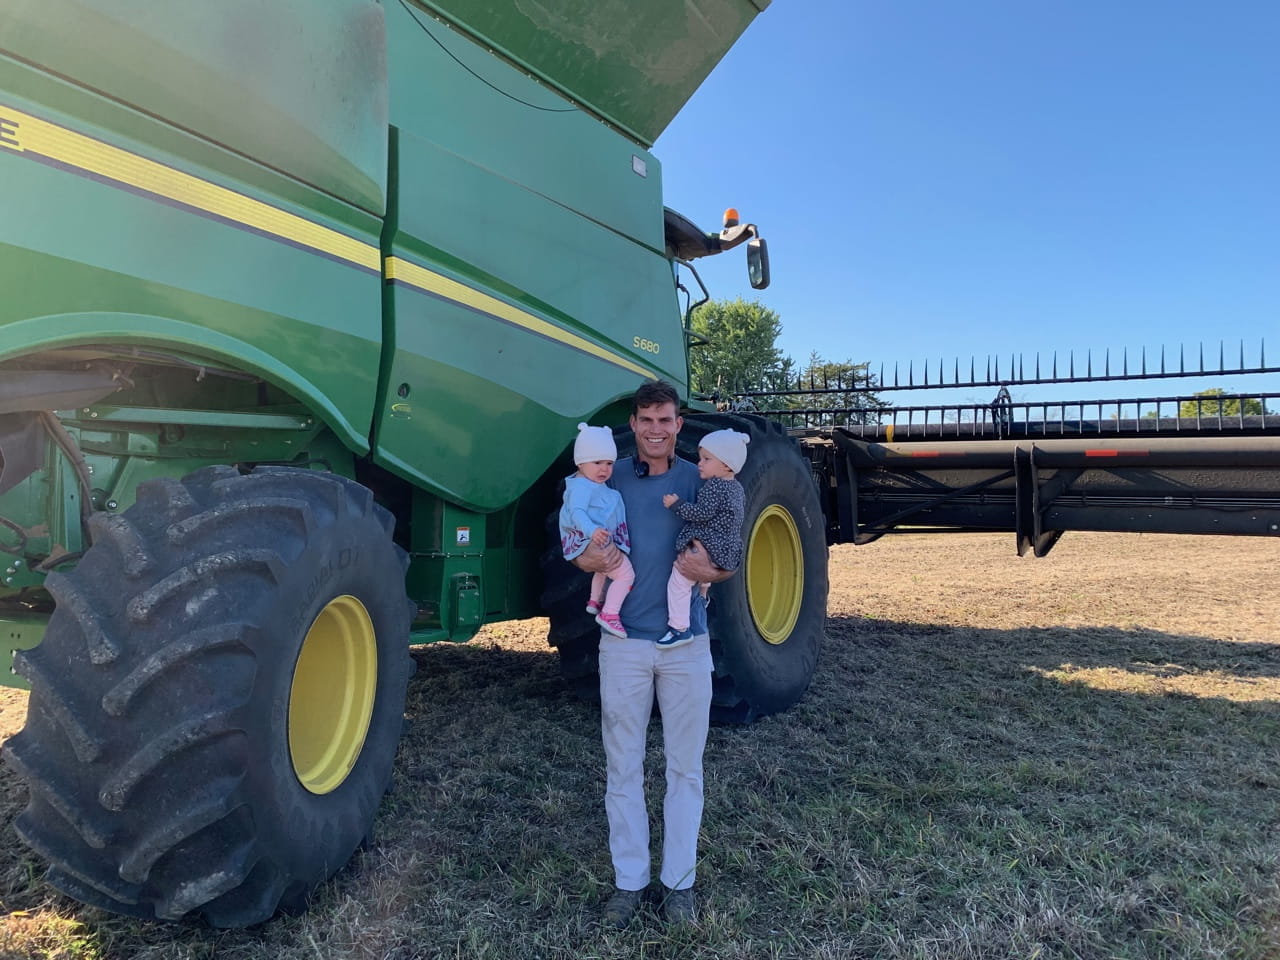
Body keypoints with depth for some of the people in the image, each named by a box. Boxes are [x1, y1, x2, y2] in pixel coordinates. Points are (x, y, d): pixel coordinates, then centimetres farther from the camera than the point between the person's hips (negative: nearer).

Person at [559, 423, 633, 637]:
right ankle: (609, 614, -14)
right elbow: (577, 512, -34)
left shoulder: (595, 485, 12)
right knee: (625, 574, -15)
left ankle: (595, 601, 55)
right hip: (594, 542, -11)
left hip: (601, 539, 11)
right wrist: (592, 530, -49)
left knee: (603, 569, 37)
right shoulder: (581, 487, -21)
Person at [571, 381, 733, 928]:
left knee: (685, 767, 9)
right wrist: (592, 559, -19)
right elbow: (579, 551, 4)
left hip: (687, 643, 0)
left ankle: (678, 882, 24)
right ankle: (629, 880, 24)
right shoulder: (610, 477, 1)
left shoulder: (699, 480, 1)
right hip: (625, 642, 0)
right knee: (623, 767, 8)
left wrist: (709, 571, -20)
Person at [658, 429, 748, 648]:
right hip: (729, 551, 10)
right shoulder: (737, 488, 14)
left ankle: (679, 628, -13)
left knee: (679, 579, -11)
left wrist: (676, 504, -14)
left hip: (708, 547, -10)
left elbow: (701, 513, -21)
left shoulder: (714, 486, -15)